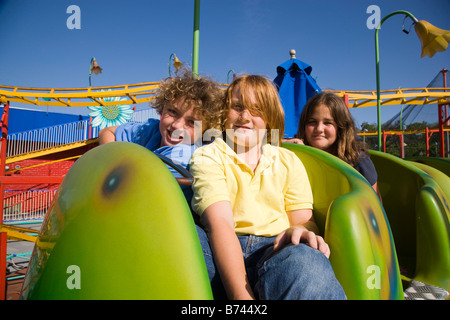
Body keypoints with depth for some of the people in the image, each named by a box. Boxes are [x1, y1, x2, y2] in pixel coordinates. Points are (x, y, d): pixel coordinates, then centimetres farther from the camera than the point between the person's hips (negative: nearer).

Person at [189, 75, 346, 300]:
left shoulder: (289, 161, 16)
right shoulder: (207, 157, 5)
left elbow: (304, 219, 10)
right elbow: (219, 223, -12)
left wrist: (300, 230, -18)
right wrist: (240, 293, -25)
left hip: (276, 250, 1)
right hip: (223, 252, 0)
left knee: (307, 262, -36)